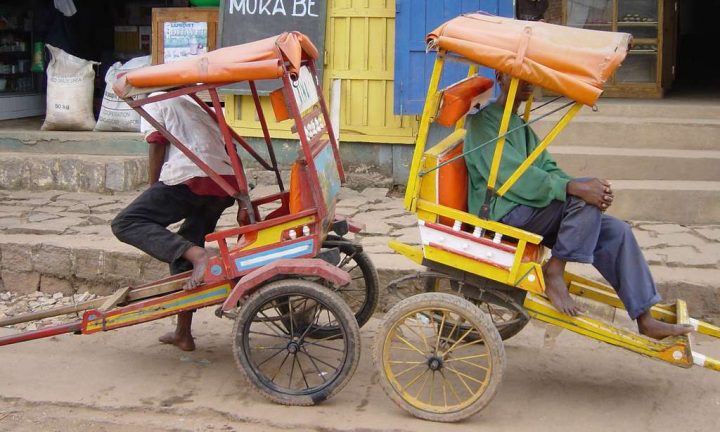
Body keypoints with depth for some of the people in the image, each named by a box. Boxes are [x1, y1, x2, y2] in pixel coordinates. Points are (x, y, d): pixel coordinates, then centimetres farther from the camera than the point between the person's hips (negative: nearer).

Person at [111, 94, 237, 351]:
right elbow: (231, 150, 28)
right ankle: (183, 333, 20)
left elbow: (157, 152, 4)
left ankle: (195, 254, -25)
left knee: (125, 223, -4)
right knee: (185, 245, 18)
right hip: (227, 182, 7)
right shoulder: (198, 105, 34)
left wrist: (153, 200, 12)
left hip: (189, 178, -7)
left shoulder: (155, 104, 15)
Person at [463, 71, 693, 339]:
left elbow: (547, 168, 11)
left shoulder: (521, 126, 22)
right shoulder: (483, 123, -7)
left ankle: (645, 320, -1)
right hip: (502, 213, -9)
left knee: (616, 231, -4)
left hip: (529, 211, 9)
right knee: (585, 196, -26)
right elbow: (512, 174, -21)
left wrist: (596, 192, -9)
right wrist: (574, 188, -31)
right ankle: (554, 272, -15)